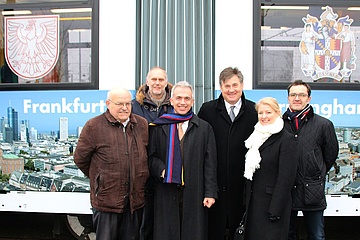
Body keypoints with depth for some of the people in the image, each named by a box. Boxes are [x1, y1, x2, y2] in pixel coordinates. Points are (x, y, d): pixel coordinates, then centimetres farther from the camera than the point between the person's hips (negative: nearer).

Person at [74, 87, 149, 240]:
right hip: (106, 200, -4)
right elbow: (80, 158, 1)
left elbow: (149, 155, 17)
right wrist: (98, 178, 8)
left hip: (135, 200, 4)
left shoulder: (142, 124, 7)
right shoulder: (94, 126, -6)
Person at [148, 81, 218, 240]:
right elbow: (151, 156, 9)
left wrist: (210, 193, -3)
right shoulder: (159, 127, 8)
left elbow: (210, 163, 3)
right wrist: (161, 170, -12)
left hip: (194, 193, 0)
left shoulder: (204, 128, 6)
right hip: (166, 193, 1)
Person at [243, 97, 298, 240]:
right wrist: (246, 203, 10)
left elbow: (286, 177, -15)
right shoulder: (256, 138, 12)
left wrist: (275, 210, -18)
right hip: (253, 203, 7)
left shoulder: (287, 140, -10)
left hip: (272, 203, -6)